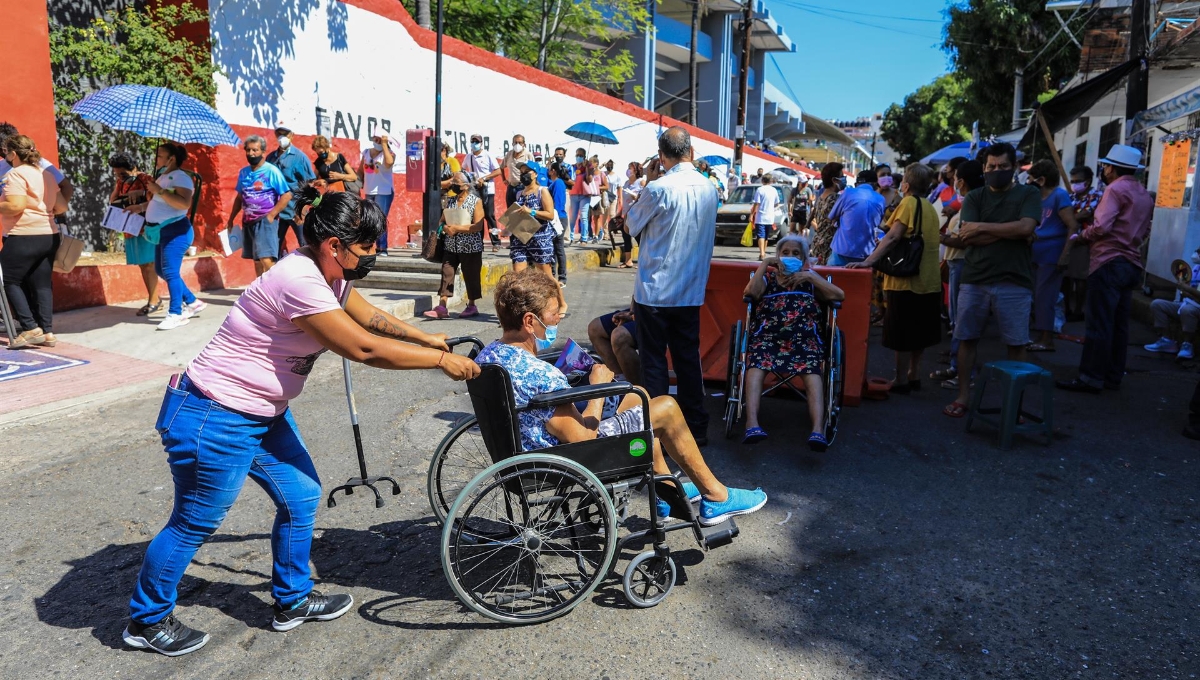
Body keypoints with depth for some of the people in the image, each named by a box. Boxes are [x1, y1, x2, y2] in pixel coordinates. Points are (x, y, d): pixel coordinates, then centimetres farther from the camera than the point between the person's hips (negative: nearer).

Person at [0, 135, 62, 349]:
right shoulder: (47, 174, 14)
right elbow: (61, 205, 14)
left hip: (23, 237, -8)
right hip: (49, 236, 8)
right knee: (42, 285, 9)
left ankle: (31, 328, -3)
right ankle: (47, 332, 6)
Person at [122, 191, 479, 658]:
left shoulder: (326, 274, 0)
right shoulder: (298, 281, -30)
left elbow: (369, 316, 18)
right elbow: (364, 348, -29)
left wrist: (424, 338, 13)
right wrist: (441, 361, -21)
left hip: (264, 414, 10)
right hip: (216, 420, -9)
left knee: (301, 498, 13)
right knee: (195, 524, 8)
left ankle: (292, 601, 32)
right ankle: (146, 621, 31)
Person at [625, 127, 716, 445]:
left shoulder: (659, 188, -16)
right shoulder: (709, 189, 3)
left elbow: (631, 225, -1)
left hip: (655, 291, -5)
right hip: (691, 291, 5)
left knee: (654, 361, 4)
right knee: (688, 358, 13)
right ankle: (696, 427, 19)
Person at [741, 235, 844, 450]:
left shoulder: (811, 279, 30)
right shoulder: (768, 277, 28)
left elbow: (839, 295, 13)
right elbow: (750, 292, 5)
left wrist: (810, 276, 8)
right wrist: (764, 264, 8)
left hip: (804, 336, 0)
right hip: (768, 333, 0)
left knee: (812, 372, -31)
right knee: (755, 366, -33)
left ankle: (818, 431, -46)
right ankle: (752, 425, -47)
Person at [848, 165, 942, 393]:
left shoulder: (909, 203, -11)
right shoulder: (930, 207, 11)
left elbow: (892, 237, -20)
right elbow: (920, 240, 14)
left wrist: (868, 261, -23)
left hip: (906, 279, -7)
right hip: (929, 279, 7)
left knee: (902, 333, 1)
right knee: (918, 331, 16)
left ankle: (901, 381, 6)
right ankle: (914, 376, 25)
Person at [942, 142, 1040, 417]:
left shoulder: (1029, 194, 5)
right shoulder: (974, 197, 9)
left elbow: (1025, 227, -14)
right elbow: (966, 237, -7)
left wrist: (982, 227, -10)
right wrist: (1009, 232, -11)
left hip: (1014, 282, -2)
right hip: (974, 280, 2)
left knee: (1016, 344, 4)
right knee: (967, 339, 7)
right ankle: (963, 396, 18)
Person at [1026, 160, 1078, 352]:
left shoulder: (1060, 195, -11)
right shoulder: (1039, 198, 13)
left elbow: (1072, 227, -17)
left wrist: (1064, 255, -23)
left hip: (1051, 257, -8)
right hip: (1037, 256, 8)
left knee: (1045, 298, -7)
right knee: (1037, 298, 10)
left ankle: (1047, 340, -1)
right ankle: (1041, 337, 18)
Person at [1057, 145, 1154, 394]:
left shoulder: (1115, 189, -8)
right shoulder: (1145, 195, 18)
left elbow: (1101, 227, -18)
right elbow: (1143, 231, 19)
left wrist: (1082, 235, -1)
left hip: (1109, 263, -9)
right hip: (1132, 264, 9)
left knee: (1098, 323, -8)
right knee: (1119, 324, 10)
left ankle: (1091, 378, -7)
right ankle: (1113, 376, 14)